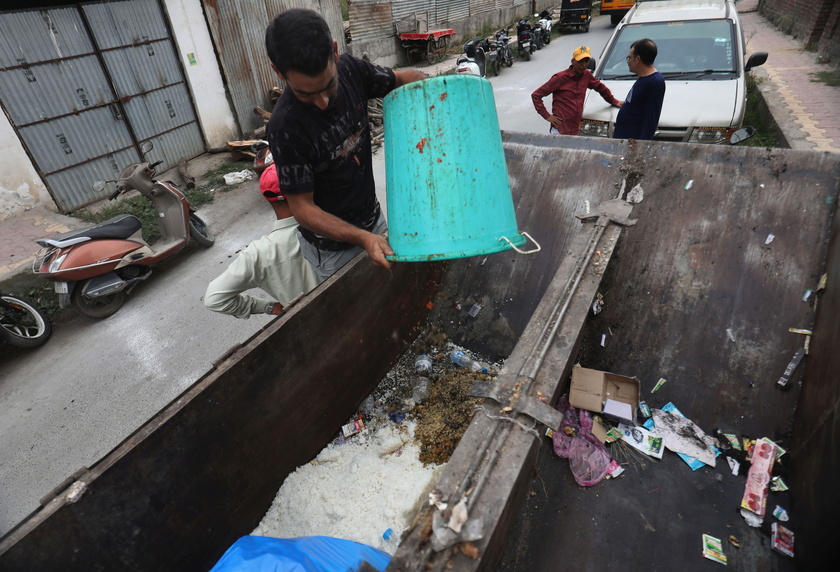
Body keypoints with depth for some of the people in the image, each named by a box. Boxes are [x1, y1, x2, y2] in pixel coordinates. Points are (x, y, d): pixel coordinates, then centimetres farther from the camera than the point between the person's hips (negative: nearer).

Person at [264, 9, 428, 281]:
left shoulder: (351, 70, -13)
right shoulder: (286, 126, -29)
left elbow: (402, 77, 4)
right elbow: (303, 208, -23)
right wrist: (363, 239, -37)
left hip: (373, 219, 6)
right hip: (333, 248, -5)